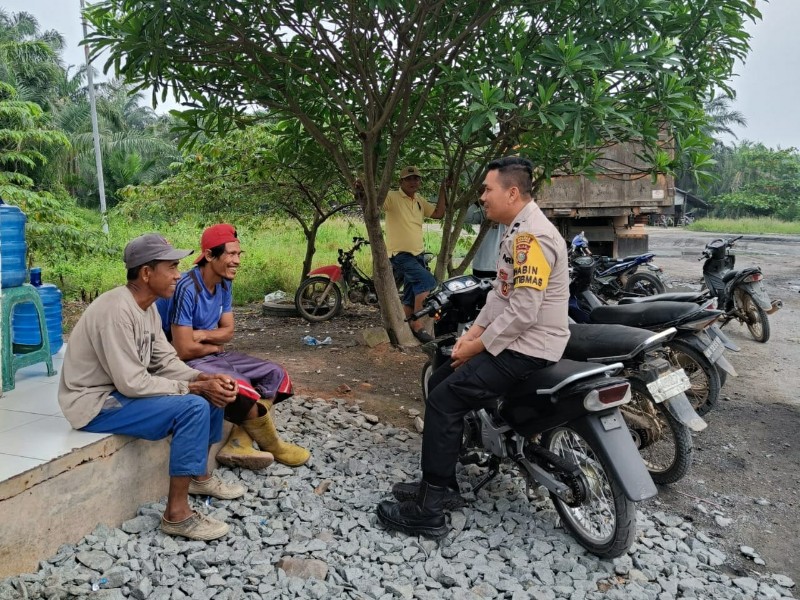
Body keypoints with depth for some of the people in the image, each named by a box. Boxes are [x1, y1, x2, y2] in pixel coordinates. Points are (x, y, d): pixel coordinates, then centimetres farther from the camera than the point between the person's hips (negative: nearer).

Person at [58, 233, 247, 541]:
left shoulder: (148, 306, 3)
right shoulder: (117, 311, -27)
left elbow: (166, 362, 4)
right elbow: (132, 383, -29)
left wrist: (205, 379, -13)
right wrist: (195, 387, -23)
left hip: (122, 389, 10)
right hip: (97, 403, -10)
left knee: (212, 394, 5)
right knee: (193, 407, -26)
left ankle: (199, 476, 21)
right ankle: (177, 513, -17)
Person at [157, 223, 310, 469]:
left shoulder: (224, 284, 2)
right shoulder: (187, 288, -24)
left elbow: (228, 330, 7)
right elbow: (184, 350, -24)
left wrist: (202, 334, -14)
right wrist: (214, 345, -5)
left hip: (214, 355, 9)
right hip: (187, 363, -9)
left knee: (276, 375, -1)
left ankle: (238, 443, -13)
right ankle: (273, 446, -2)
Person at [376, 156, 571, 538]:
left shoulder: (532, 236, -21)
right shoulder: (516, 231, 14)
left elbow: (523, 312, -26)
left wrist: (477, 347, -16)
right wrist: (473, 332, 3)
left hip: (528, 347, -11)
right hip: (514, 339, 11)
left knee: (444, 401, -16)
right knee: (440, 382, 11)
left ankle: (428, 511, -7)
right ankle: (441, 486, 18)